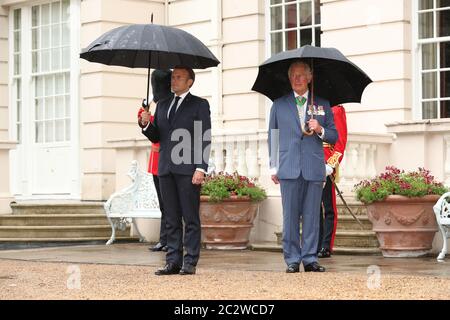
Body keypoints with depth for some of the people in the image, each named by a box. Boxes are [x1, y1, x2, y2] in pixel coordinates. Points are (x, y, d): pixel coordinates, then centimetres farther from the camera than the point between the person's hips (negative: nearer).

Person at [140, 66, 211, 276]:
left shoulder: (199, 105, 3)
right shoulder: (163, 105, 19)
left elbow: (204, 139, -3)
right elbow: (156, 137, 18)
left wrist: (201, 168, -13)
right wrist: (146, 125, -3)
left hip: (188, 169, -5)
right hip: (166, 169, 5)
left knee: (190, 219, -3)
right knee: (171, 219, 7)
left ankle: (190, 262, -1)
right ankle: (173, 262, 9)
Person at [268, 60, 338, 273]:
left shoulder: (322, 105, 13)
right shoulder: (279, 105, 12)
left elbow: (334, 137, 14)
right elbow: (273, 136, 14)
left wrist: (320, 130, -8)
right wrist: (273, 167, 9)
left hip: (314, 168, 1)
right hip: (289, 168, 0)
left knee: (312, 215, 1)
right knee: (290, 216, -1)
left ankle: (310, 259, 7)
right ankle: (292, 260, 4)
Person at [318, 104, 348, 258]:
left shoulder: (336, 109, -1)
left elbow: (341, 140, -7)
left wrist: (331, 165, -16)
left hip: (326, 168, -6)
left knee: (328, 209, -1)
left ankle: (326, 247, 1)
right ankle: (316, 246, 13)